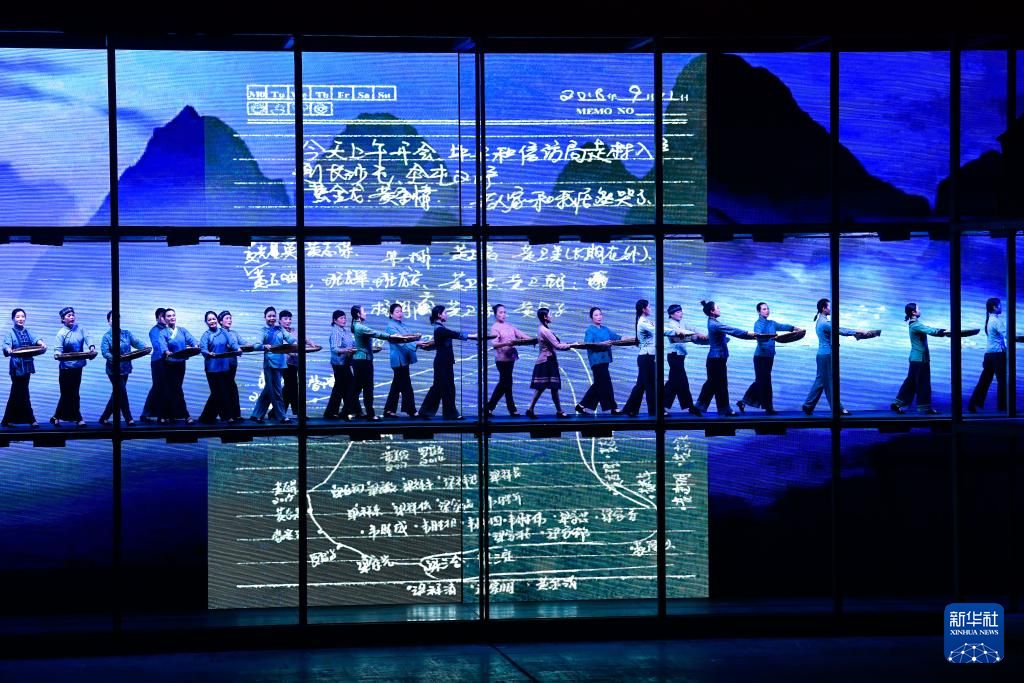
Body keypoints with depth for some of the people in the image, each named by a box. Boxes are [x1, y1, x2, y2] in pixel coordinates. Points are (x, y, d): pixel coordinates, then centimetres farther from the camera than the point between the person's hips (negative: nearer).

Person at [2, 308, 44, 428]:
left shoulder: (28, 332, 9)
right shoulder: (10, 333, -3)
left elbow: (35, 338, -11)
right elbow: (6, 344, -21)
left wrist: (41, 343, -34)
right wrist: (9, 350, -44)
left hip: (27, 366, 5)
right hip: (17, 367, -5)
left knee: (16, 394, 12)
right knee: (23, 395, -4)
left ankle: (8, 420, 20)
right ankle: (31, 420, 0)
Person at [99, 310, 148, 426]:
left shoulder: (126, 333, 9)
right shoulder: (107, 337, -5)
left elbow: (136, 342, -1)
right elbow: (104, 352, -16)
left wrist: (145, 348, -22)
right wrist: (114, 358, -35)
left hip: (125, 368, 5)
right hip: (114, 370, -5)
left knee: (116, 395, 10)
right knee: (123, 394, -8)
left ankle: (104, 418, 20)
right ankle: (129, 420, -1)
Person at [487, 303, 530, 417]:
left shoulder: (509, 326, 13)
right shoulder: (495, 327, -7)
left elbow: (520, 335, 8)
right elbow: (494, 344, -19)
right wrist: (506, 343, -35)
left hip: (510, 358, 7)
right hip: (502, 359, -7)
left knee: (502, 384, 12)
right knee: (507, 383, -2)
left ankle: (490, 407, 21)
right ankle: (512, 410, 3)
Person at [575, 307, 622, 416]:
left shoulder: (605, 329, 17)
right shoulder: (590, 330, -5)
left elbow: (617, 337, 14)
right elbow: (588, 344, -16)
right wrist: (602, 344, -26)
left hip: (604, 360, 8)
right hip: (597, 360, -8)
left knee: (598, 385, 9)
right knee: (606, 384, -6)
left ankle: (581, 406, 16)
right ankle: (614, 408, -1)